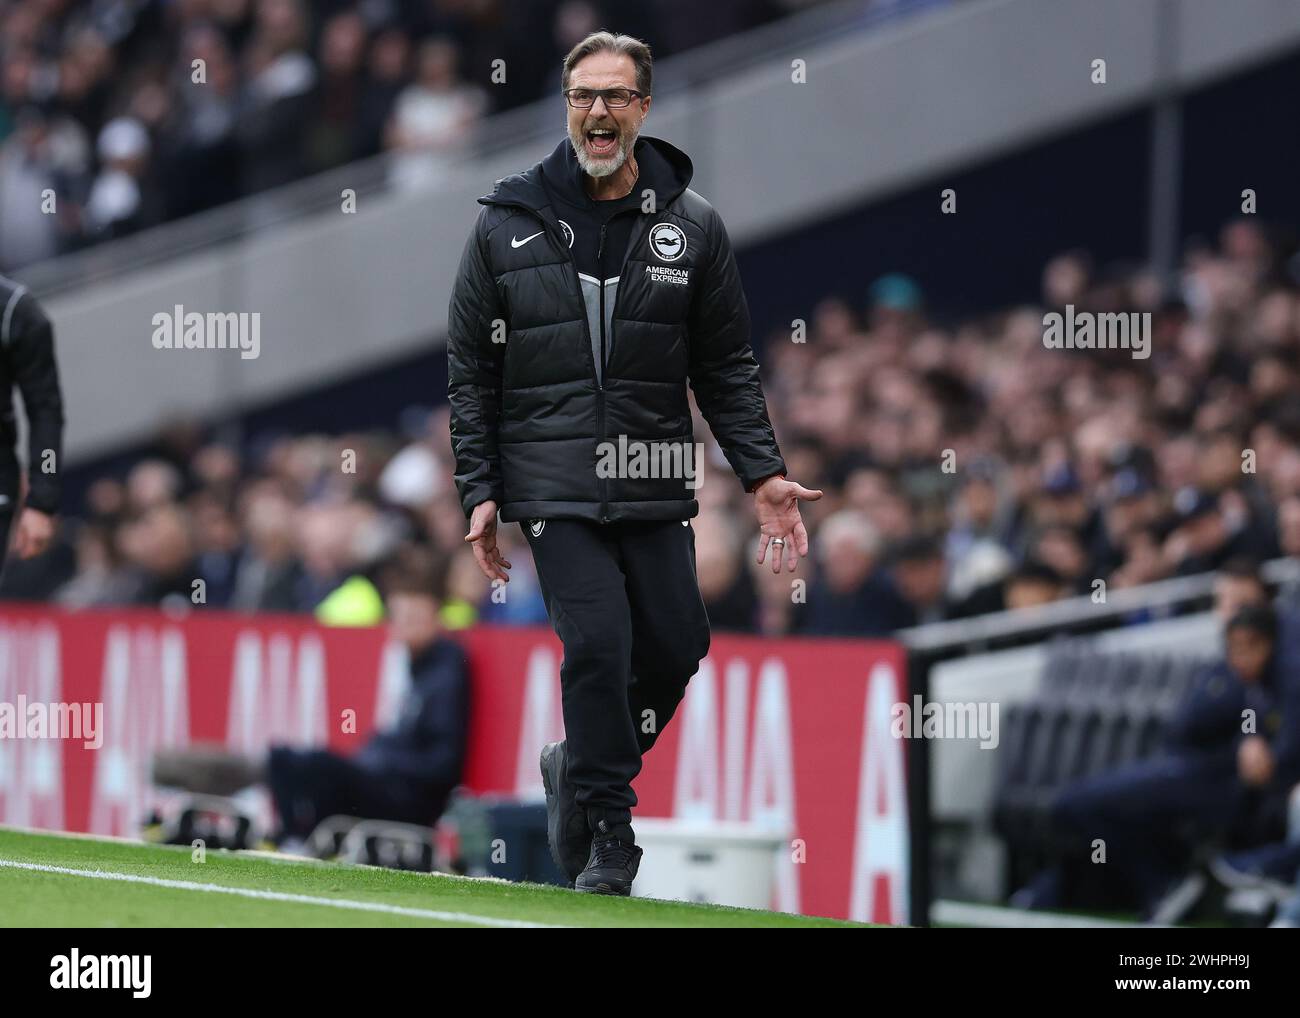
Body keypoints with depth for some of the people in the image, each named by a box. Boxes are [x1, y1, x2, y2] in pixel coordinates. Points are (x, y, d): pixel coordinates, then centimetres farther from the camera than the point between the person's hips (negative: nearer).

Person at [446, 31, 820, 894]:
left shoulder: (693, 226, 5)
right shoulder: (507, 225, 2)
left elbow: (728, 367, 9)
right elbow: (470, 372, 6)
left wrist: (763, 473, -1)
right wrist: (479, 493, 0)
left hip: (656, 488, 3)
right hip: (554, 487, -2)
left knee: (676, 645, 0)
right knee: (597, 643, -14)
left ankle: (580, 769, 27)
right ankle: (605, 833, -2)